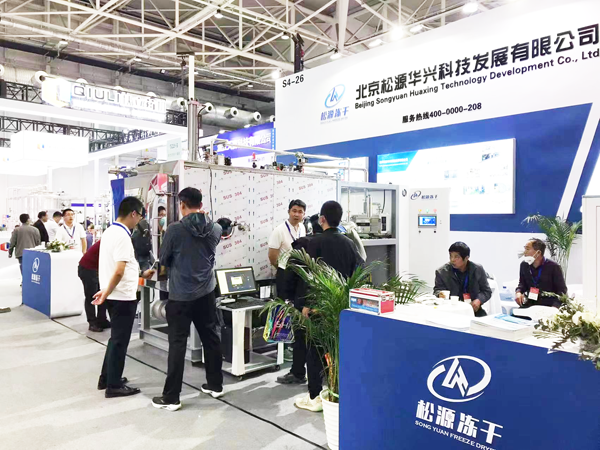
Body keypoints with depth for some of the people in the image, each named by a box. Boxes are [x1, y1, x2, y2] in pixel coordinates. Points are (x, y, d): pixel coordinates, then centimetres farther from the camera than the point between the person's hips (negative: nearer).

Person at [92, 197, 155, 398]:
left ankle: (106, 378, 30)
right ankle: (114, 386, 13)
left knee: (115, 339, 21)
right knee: (119, 341, 2)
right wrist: (106, 293, -17)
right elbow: (119, 271, -28)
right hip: (122, 297, -10)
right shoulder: (122, 236, -21)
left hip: (114, 296, 10)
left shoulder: (110, 231, 10)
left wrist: (141, 274, 22)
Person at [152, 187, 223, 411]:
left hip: (180, 295, -4)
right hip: (206, 293, 4)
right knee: (211, 338, 15)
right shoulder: (216, 229, -3)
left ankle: (171, 397, 8)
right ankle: (215, 385, 28)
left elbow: (163, 260, -2)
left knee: (177, 344, 2)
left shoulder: (175, 229, -14)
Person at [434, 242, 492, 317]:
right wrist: (440, 294, -19)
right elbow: (437, 290, 5)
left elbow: (487, 291, 11)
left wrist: (479, 300, -9)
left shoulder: (478, 270, 3)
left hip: (474, 310, 0)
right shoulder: (442, 272, -2)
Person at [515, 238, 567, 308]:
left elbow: (562, 290, -4)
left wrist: (555, 307, -19)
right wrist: (518, 292, -5)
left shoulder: (553, 267, -7)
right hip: (529, 305, 3)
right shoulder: (524, 265, 5)